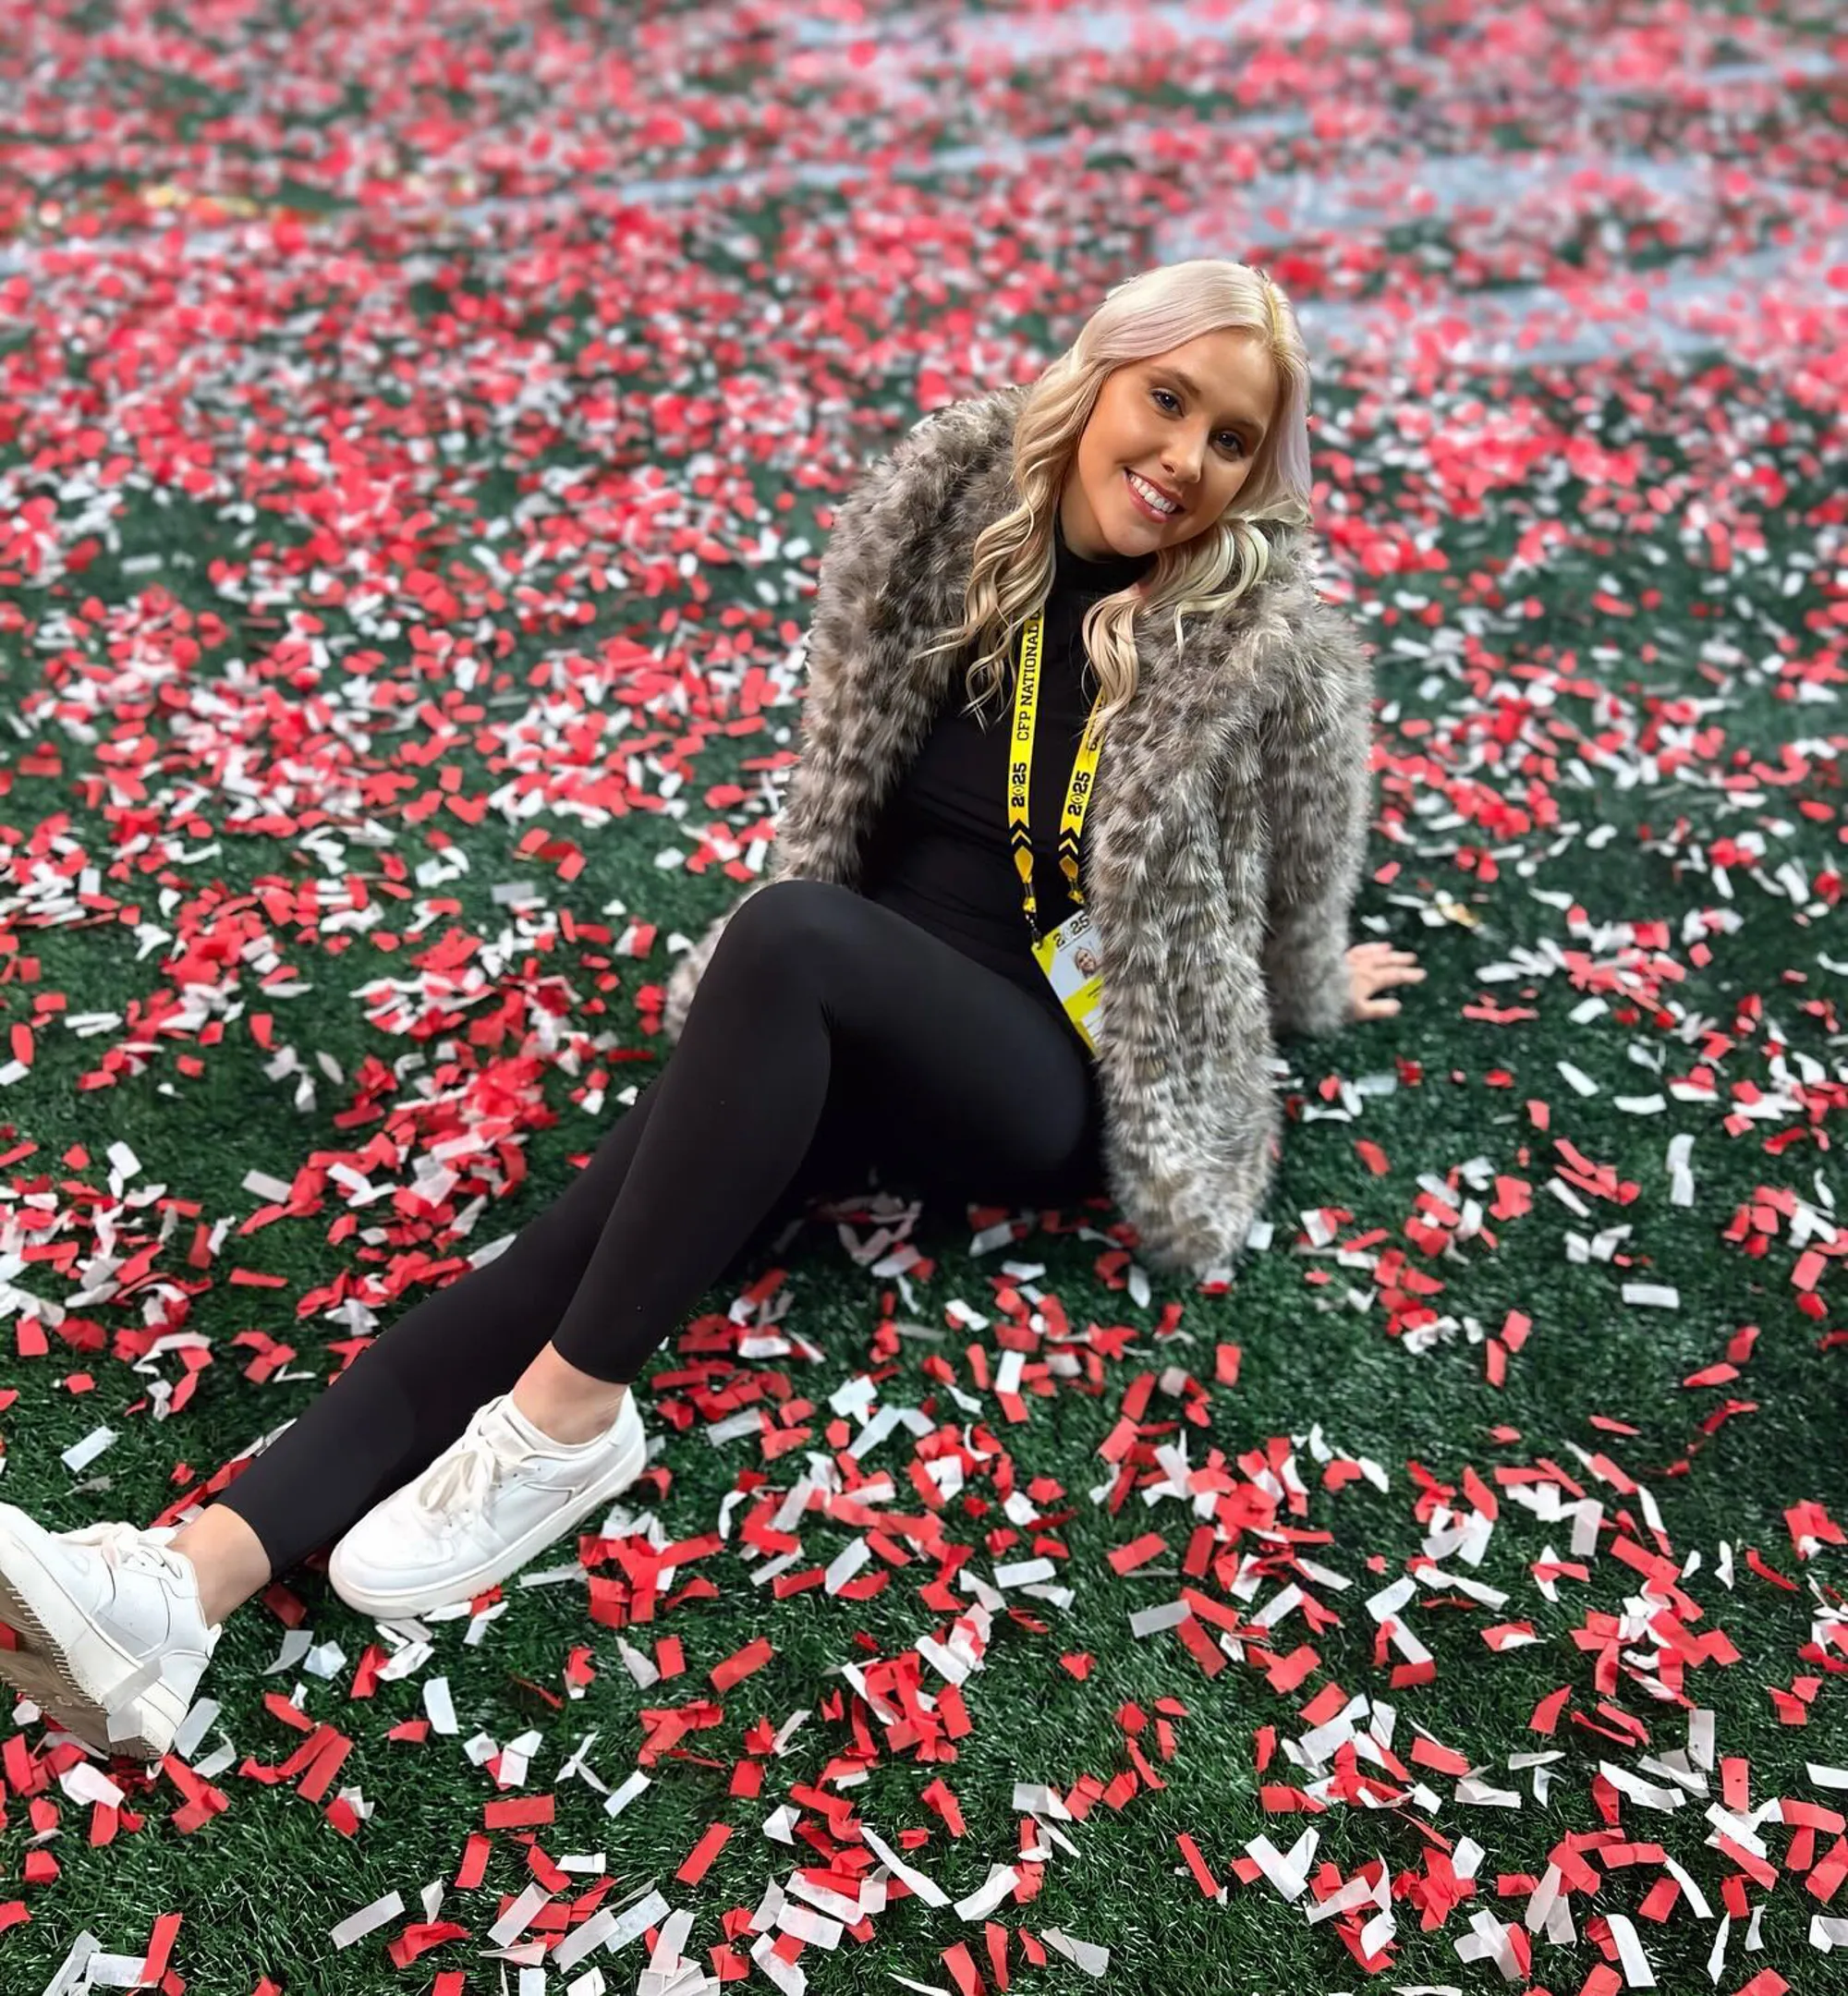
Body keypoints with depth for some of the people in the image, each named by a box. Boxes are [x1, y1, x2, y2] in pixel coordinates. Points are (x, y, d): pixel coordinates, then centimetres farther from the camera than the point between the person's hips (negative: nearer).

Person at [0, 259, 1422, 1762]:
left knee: (788, 936, -35)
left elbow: (1304, 892, 7)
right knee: (592, 1225, -21)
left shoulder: (1273, 637, -10)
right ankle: (193, 1581, -32)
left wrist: (1309, 991, 25)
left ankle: (568, 1419, -28)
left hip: (1059, 1081, -4)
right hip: (851, 1041, 4)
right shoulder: (949, 506, 2)